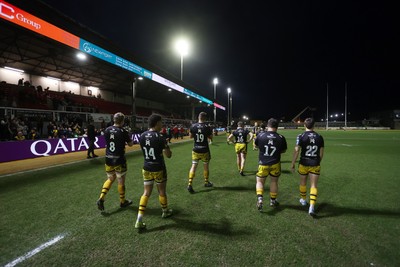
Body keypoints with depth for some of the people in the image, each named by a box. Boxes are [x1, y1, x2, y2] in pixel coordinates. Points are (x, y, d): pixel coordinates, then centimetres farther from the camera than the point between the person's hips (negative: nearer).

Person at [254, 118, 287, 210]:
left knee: (260, 181, 14)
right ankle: (273, 201, 30)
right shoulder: (281, 138, -10)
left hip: (263, 164, -1)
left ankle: (259, 199, -6)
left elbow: (256, 145, 7)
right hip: (275, 164, 1)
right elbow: (283, 150, 5)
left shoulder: (260, 135, -12)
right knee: (274, 181, 19)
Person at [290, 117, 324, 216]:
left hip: (304, 164, -1)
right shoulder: (319, 137, 0)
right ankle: (312, 207, -6)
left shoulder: (301, 136, -10)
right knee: (314, 185, 4)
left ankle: (303, 200, 39)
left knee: (303, 183, 19)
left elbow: (296, 151, -13)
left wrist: (293, 164, -5)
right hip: (315, 165, 1)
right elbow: (321, 153, 6)